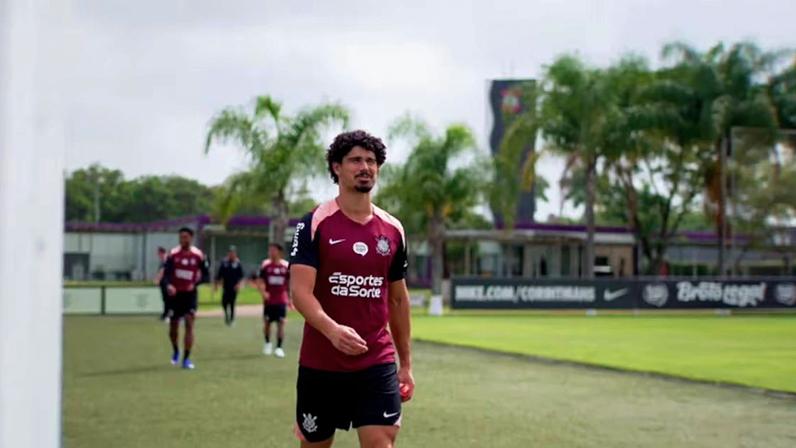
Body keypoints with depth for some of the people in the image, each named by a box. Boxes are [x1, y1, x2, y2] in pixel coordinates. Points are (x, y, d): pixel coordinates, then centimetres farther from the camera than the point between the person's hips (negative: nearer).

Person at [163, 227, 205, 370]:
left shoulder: (198, 255, -3)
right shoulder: (173, 254, -4)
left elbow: (204, 272, 6)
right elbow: (166, 272, -6)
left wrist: (195, 283, -10)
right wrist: (168, 285, -26)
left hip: (190, 293, -1)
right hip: (175, 294, 1)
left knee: (189, 323, -12)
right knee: (173, 325, 7)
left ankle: (186, 358, -6)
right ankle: (175, 351, 37)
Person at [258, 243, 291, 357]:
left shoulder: (286, 266, -1)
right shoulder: (265, 265, -2)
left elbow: (290, 283, 9)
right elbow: (261, 282, -2)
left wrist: (290, 298, 10)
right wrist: (263, 292, -20)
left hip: (281, 300, 0)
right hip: (268, 300, 0)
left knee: (281, 323, -5)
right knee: (266, 322, 7)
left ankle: (279, 347, 0)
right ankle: (268, 343, 30)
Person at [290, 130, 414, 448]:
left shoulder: (393, 230, 8)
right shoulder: (314, 224, -5)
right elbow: (300, 292, -15)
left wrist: (405, 363, 15)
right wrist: (332, 329, -33)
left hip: (378, 364, 2)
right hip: (320, 363, -2)